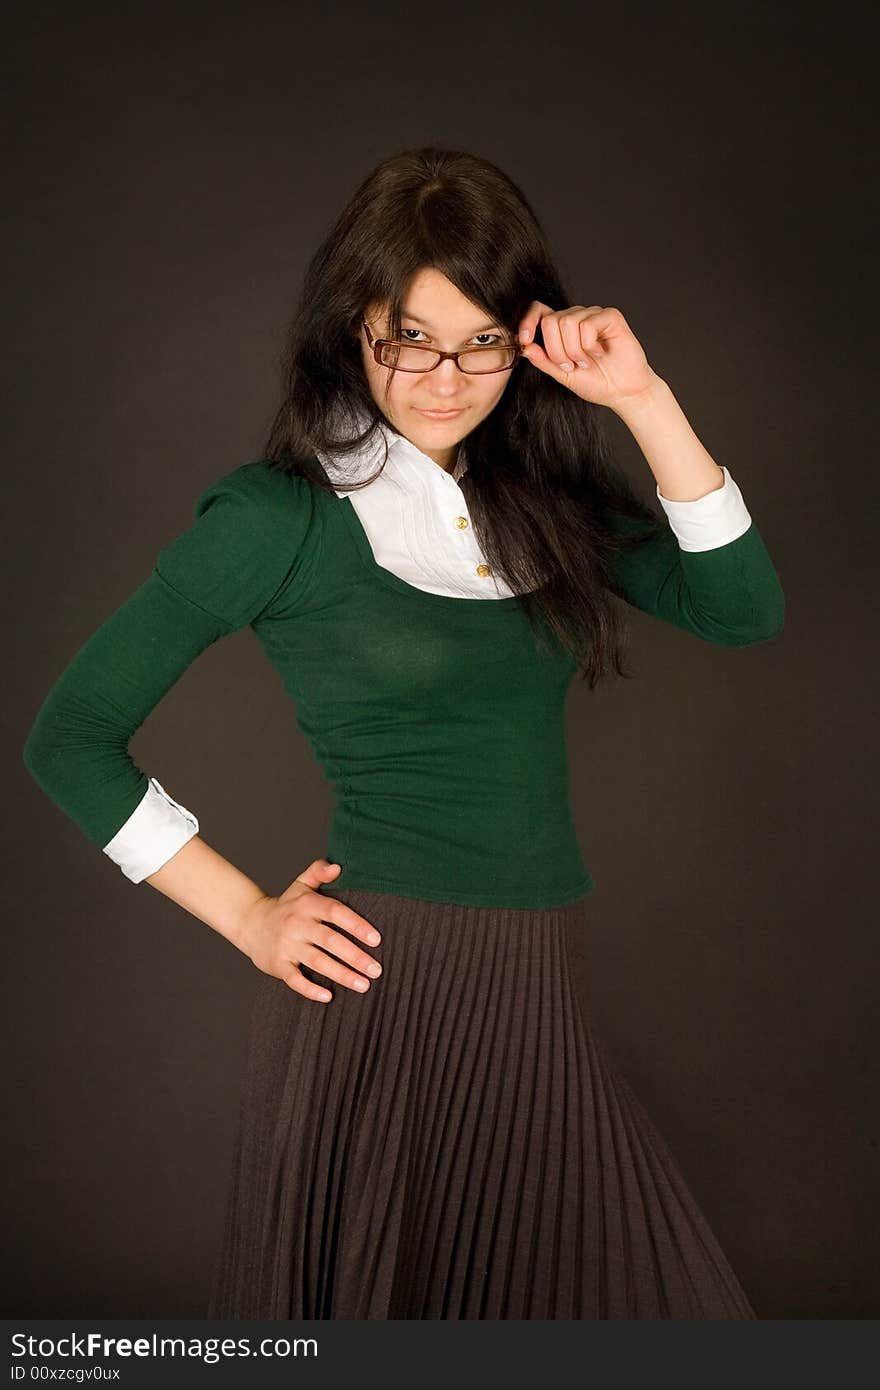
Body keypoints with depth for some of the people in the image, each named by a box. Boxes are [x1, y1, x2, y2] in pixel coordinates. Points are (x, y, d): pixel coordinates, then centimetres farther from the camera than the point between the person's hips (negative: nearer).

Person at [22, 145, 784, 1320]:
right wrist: (249, 917, -6)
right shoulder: (279, 516, -7)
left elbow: (742, 609, -2)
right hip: (381, 989, -5)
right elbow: (72, 739, -4)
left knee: (632, 1295, 14)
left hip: (533, 996, 6)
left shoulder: (541, 492, 8)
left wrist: (645, 400, -8)